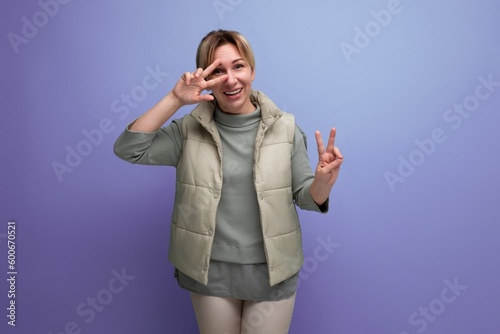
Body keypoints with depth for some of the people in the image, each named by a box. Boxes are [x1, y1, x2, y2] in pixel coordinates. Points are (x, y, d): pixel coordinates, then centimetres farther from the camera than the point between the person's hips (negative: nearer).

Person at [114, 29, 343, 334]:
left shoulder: (285, 128, -6)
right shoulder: (189, 130, -5)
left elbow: (305, 197, -3)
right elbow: (128, 149, -14)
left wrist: (324, 181, -26)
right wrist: (174, 100, -20)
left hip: (271, 271, 0)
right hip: (209, 271, 1)